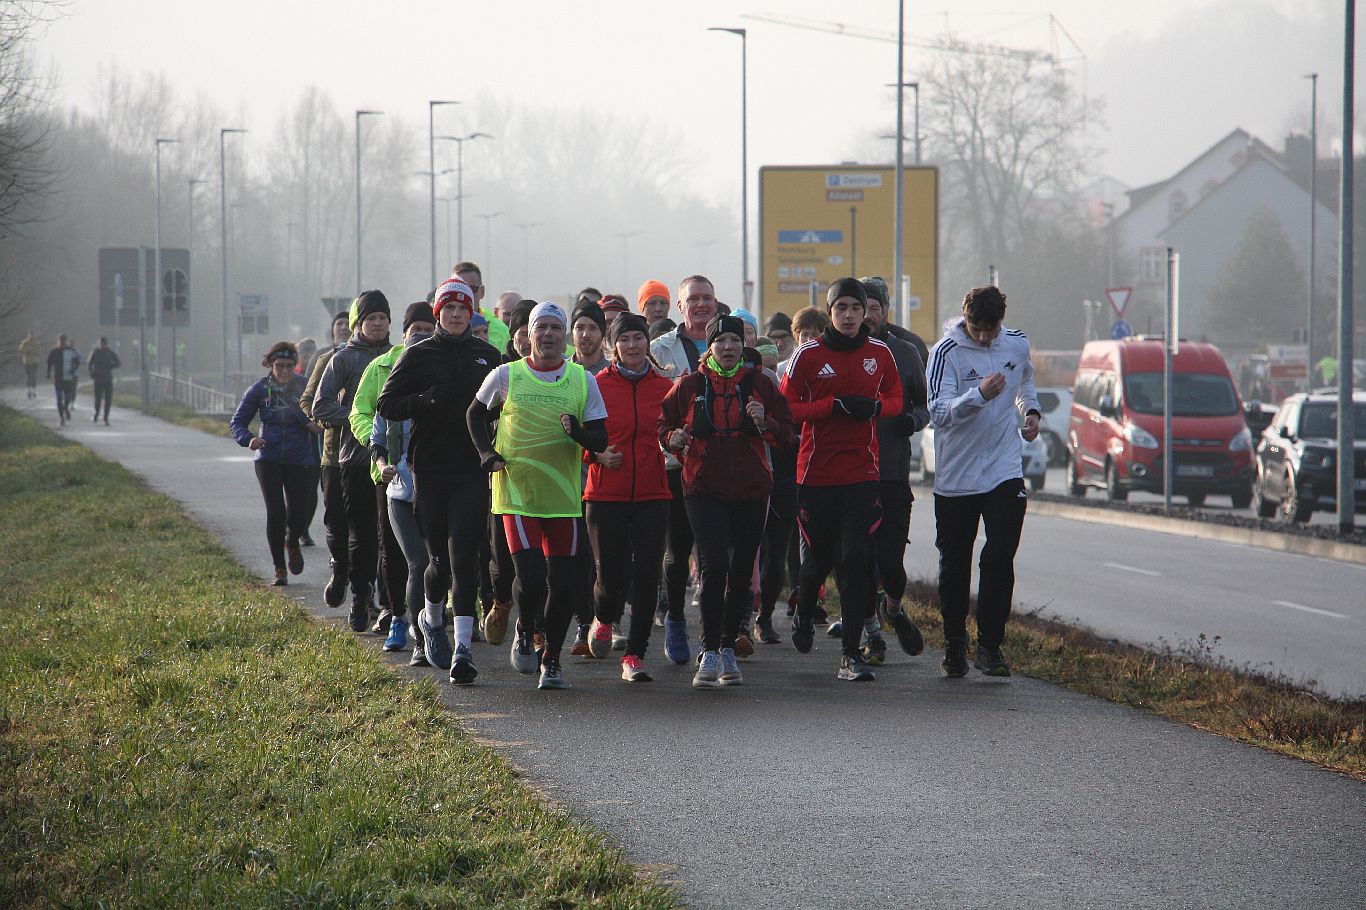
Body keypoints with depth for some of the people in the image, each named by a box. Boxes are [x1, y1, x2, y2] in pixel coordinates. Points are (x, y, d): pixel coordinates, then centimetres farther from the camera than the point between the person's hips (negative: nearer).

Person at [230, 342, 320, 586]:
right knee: (275, 513, -8)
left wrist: (313, 423, -18)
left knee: (298, 516, -2)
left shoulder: (304, 387, -1)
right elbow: (238, 421, 3)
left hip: (299, 460, 0)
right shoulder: (260, 389, -1)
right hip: (269, 459, 0)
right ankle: (280, 569, 6)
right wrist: (248, 439, -17)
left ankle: (292, 544, 34)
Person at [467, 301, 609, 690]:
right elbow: (476, 415, 17)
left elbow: (600, 441, 3)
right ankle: (525, 630, 18)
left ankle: (551, 660, 18)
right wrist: (485, 451, 2)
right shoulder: (505, 376, 1)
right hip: (517, 493, -2)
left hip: (564, 496, 2)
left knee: (562, 582, 2)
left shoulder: (583, 381, 4)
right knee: (531, 576, -14)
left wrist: (578, 432, -18)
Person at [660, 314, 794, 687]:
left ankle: (728, 647, 24)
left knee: (741, 572, 8)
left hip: (751, 491, 2)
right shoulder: (690, 386, 2)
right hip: (704, 488, -2)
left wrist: (764, 422, -12)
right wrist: (675, 440, -8)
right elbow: (664, 424, 14)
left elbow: (786, 437, 8)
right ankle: (709, 652, -13)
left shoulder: (759, 384, 5)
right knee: (714, 565, -18)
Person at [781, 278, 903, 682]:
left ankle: (852, 653, -7)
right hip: (816, 474, -1)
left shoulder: (879, 353, 6)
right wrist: (834, 406, -15)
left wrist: (874, 407, -6)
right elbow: (787, 406, -3)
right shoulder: (809, 354, -2)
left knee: (855, 560, -9)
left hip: (862, 475, 1)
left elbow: (896, 400, 16)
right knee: (819, 557, 8)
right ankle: (804, 614, 42)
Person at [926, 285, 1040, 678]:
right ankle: (954, 645, 21)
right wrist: (980, 395, -34)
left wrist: (1031, 410, 10)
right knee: (954, 565, 6)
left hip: (1004, 471, 2)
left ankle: (990, 645, -8)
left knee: (1000, 557, -11)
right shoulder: (946, 352, -10)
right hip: (955, 477, -2)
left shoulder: (1018, 344, 5)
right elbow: (939, 411, -20)